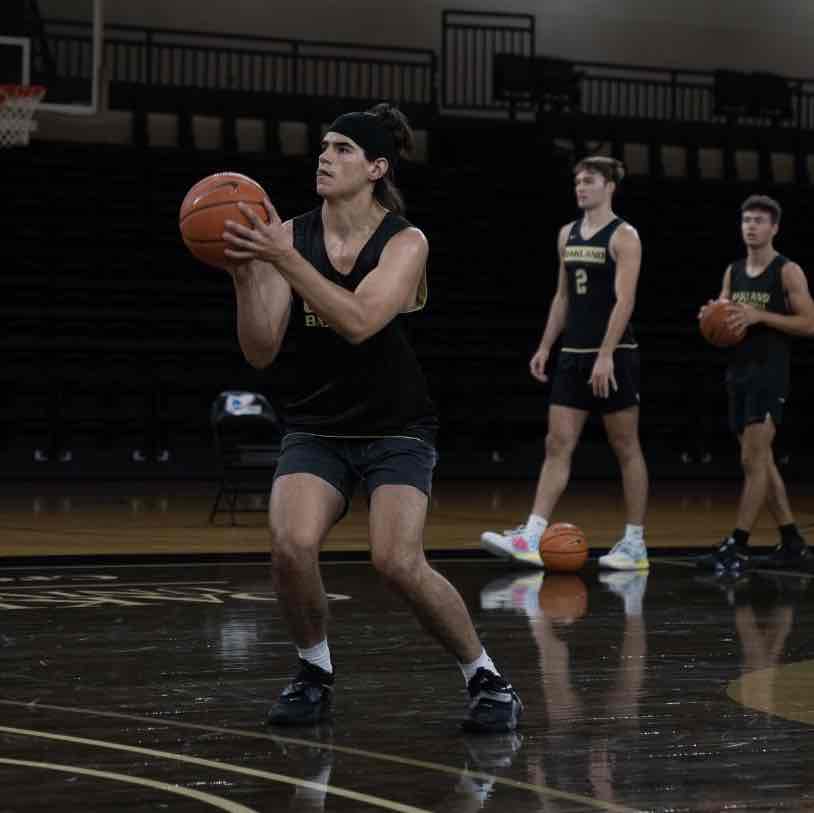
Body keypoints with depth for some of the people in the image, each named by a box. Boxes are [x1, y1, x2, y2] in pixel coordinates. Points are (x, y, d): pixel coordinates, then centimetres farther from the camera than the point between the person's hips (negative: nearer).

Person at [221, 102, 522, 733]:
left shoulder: (405, 243, -10)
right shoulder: (289, 236, -2)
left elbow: (358, 322, -28)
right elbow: (261, 352, -6)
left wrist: (282, 259, -32)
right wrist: (244, 273, -20)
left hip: (396, 429, -3)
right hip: (317, 427, 3)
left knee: (399, 563, -22)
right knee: (291, 546, -23)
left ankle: (486, 676, 2)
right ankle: (315, 672, 4)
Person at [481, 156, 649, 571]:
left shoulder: (623, 236, -8)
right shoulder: (567, 234, 13)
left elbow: (624, 300, -16)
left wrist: (606, 355, -24)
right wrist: (545, 346, 13)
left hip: (614, 355, -7)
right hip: (573, 355, 7)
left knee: (626, 449, 2)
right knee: (557, 446, 0)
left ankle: (635, 542, 9)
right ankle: (532, 537, -5)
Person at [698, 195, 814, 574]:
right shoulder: (732, 272, 13)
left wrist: (760, 316, -21)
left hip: (769, 375, -8)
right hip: (738, 372, 8)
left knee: (753, 460, -12)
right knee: (762, 461, 10)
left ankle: (737, 547, -11)